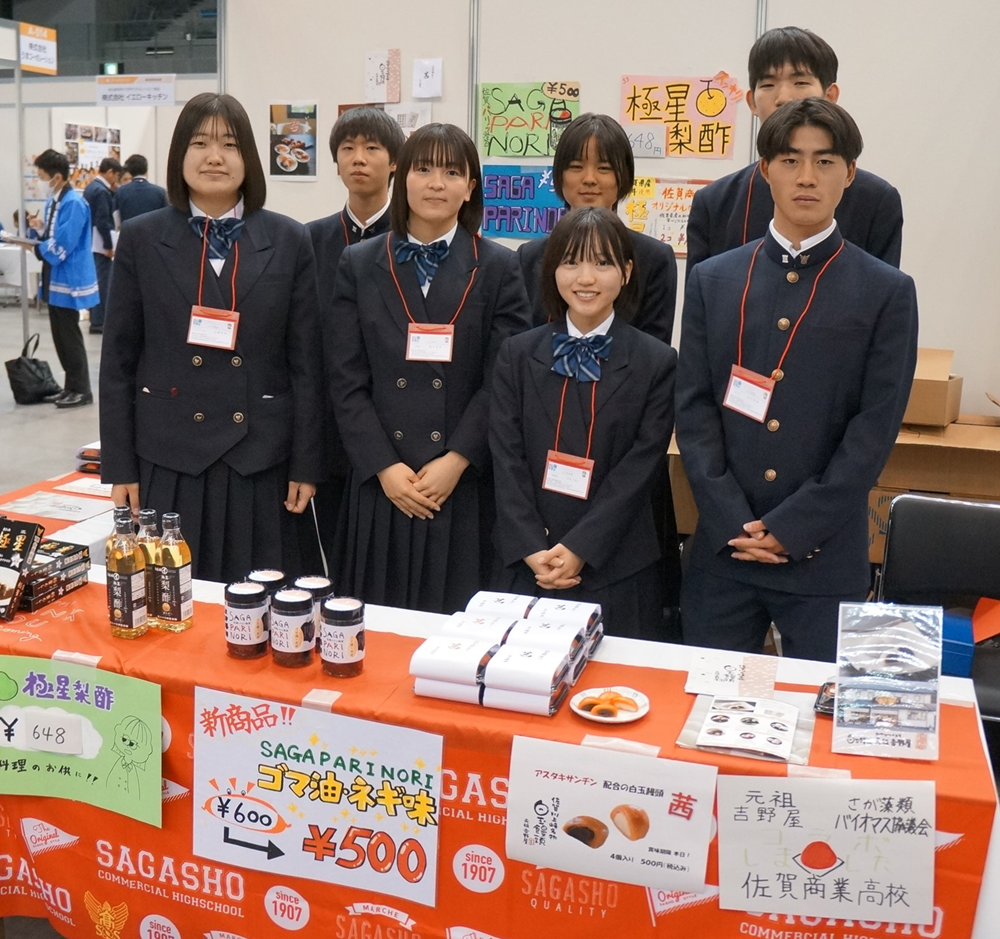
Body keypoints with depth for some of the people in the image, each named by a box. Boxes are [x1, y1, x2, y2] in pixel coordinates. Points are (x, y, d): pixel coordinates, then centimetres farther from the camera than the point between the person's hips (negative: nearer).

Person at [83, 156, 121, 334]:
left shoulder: (91, 187, 14)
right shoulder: (102, 190, -17)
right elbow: (103, 221, -21)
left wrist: (113, 191, 8)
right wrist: (109, 246, -17)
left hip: (92, 242, 10)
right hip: (100, 243, -10)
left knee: (96, 281, 14)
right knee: (102, 282, -6)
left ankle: (95, 318, 20)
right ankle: (98, 322, -4)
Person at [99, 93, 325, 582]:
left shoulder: (290, 241, 2)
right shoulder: (141, 239, 3)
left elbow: (305, 362, 2)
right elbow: (118, 361, 4)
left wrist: (305, 465, -1)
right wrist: (119, 467, 0)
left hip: (259, 456, 0)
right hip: (167, 456, 0)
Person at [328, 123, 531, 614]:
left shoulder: (499, 269, 4)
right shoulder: (358, 265, 7)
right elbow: (345, 380, 2)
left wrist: (456, 461, -12)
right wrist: (384, 467, -8)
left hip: (466, 486, -1)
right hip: (381, 484, 1)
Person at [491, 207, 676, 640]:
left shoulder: (656, 363, -1)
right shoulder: (517, 355, 5)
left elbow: (640, 468, -7)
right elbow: (507, 461, -1)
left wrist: (580, 548, -14)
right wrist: (532, 550, -11)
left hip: (616, 570, -1)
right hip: (528, 566, 2)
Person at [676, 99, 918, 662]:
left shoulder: (888, 292, 1)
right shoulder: (713, 281, 6)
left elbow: (876, 427, -5)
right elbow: (694, 408, 2)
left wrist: (791, 527, -12)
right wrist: (734, 522, -9)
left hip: (826, 555, -1)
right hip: (724, 547, 2)